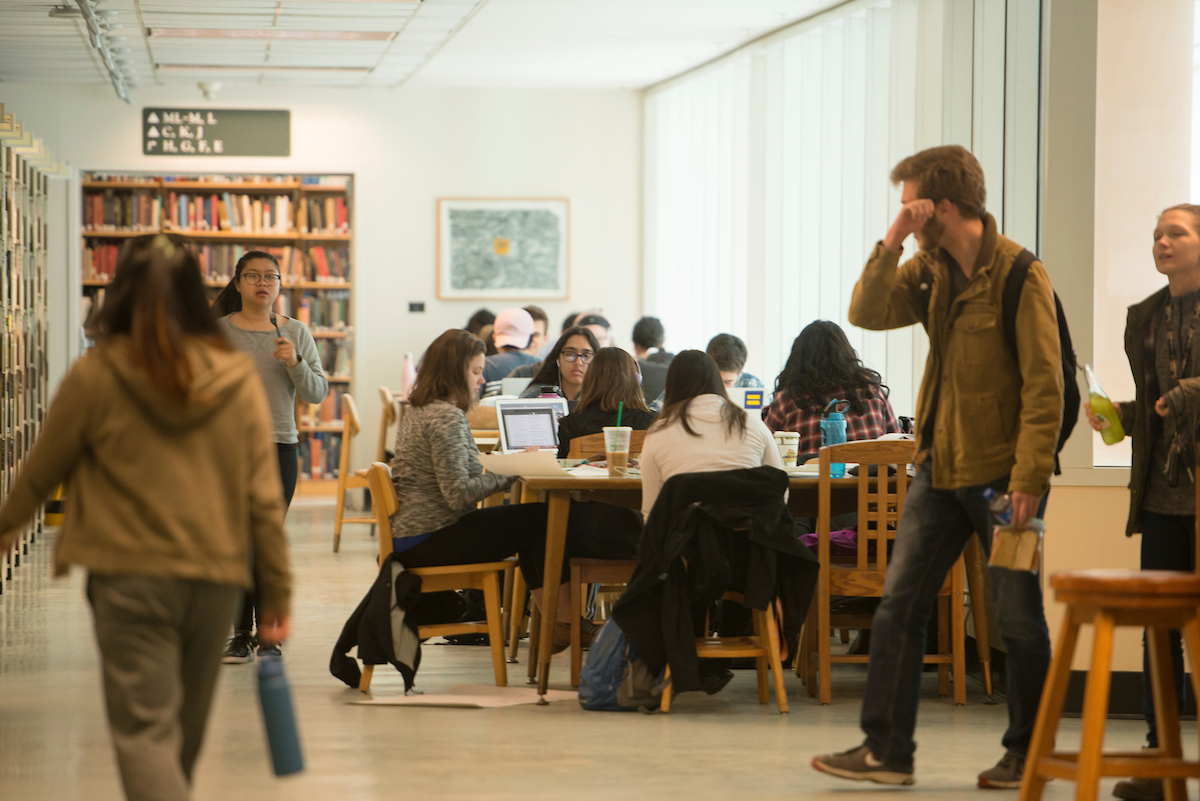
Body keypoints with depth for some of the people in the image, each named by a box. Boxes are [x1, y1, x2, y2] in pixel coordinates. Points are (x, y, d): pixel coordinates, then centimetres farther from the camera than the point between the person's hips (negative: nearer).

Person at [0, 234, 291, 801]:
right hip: (216, 577, 4)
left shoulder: (95, 377, -7)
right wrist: (277, 593, 7)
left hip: (130, 578, -3)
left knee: (145, 732, -3)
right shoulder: (239, 381, -1)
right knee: (185, 733, 19)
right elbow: (264, 499, -1)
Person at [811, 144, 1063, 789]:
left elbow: (1044, 386, -16)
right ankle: (886, 749, 6)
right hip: (939, 465, 7)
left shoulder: (1020, 275, -14)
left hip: (1003, 471, -7)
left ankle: (1027, 753, 18)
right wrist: (890, 244, -11)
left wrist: (1031, 477, -21)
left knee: (1018, 618, 4)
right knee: (899, 606, 2)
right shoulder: (929, 270, 8)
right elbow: (868, 314, -1)